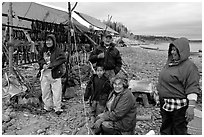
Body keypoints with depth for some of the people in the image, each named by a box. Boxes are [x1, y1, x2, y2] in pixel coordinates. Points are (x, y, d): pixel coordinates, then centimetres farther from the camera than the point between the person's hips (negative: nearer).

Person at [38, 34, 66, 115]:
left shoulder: (58, 51, -7)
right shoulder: (43, 50, 11)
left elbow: (62, 59, -17)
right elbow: (40, 59, 15)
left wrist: (51, 65, -20)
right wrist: (43, 64, -8)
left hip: (55, 73, -5)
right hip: (45, 73, 6)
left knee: (56, 91, -3)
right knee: (45, 91, 12)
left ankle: (57, 108, 9)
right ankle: (47, 107, 27)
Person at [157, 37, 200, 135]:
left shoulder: (189, 66, -16)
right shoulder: (170, 63, 8)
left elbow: (192, 89, -20)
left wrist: (191, 107, -24)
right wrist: (159, 92, 21)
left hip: (179, 106, -8)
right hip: (164, 104, 8)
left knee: (179, 131, 9)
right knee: (165, 129, 21)